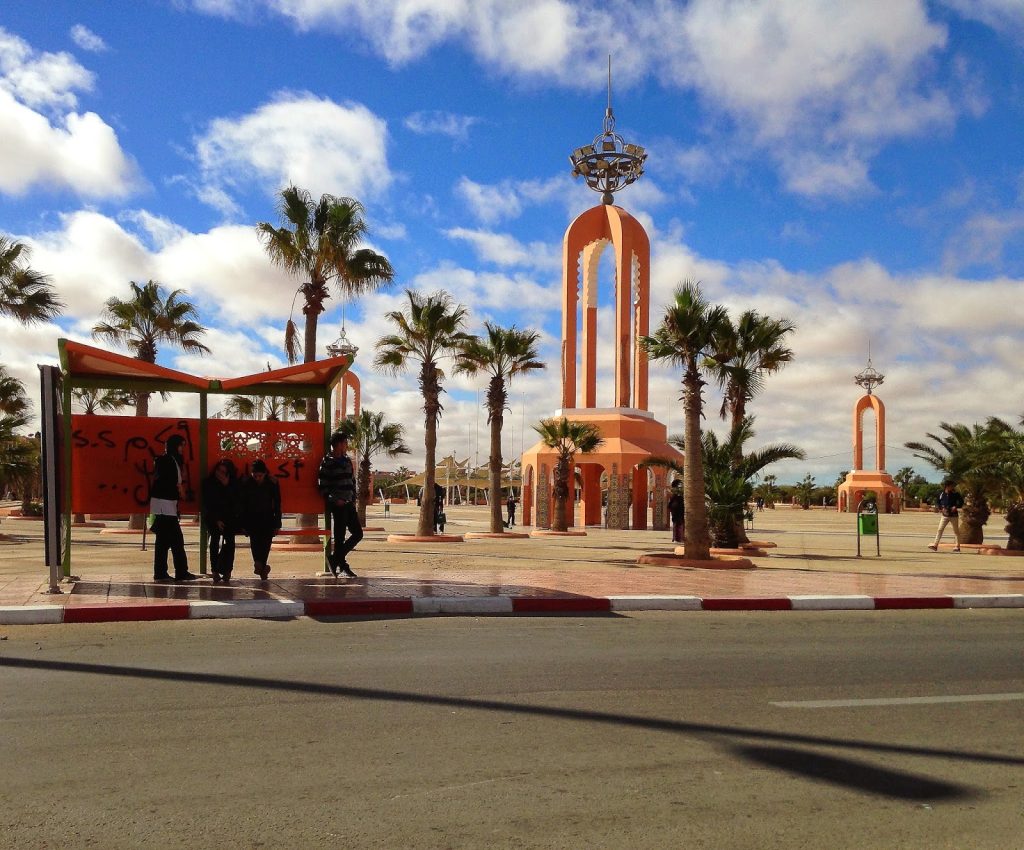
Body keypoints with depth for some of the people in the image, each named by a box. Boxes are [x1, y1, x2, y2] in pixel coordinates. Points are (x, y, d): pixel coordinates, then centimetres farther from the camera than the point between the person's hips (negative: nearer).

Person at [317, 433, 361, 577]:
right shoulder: (327, 462, -7)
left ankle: (336, 559, 18)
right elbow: (322, 485, -9)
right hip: (337, 505, -8)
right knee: (339, 537, -2)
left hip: (349, 504, 8)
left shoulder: (347, 460, 15)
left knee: (358, 533, 7)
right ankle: (340, 562, 10)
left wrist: (353, 499, 13)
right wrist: (334, 500, -15)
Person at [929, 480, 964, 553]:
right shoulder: (941, 494, -1)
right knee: (940, 529, -6)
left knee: (956, 531, 8)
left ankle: (957, 546, 18)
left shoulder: (955, 494, -6)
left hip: (953, 515, -1)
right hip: (945, 515, 2)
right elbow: (937, 502, 10)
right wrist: (940, 508, -7)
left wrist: (956, 507, -15)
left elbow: (961, 502, 0)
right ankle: (935, 545, -8)